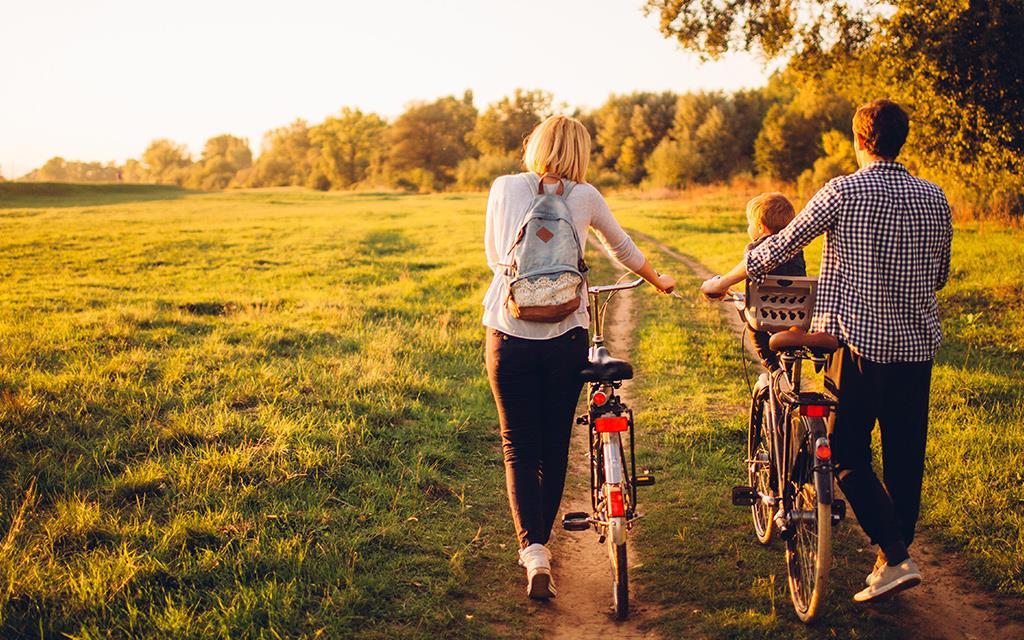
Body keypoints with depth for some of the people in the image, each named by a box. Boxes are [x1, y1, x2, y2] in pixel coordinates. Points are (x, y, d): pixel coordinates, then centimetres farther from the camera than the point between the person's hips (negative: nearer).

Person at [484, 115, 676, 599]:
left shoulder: (504, 188, 4)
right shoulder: (584, 197, 3)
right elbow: (623, 249, 20)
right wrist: (657, 280, 39)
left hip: (509, 336, 0)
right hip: (565, 337, 0)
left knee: (519, 448, 7)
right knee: (555, 447, 16)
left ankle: (533, 552, -9)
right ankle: (540, 543, 29)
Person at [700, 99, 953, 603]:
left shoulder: (844, 192, -9)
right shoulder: (935, 198, 5)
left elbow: (781, 246, -5)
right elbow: (940, 276, 15)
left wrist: (722, 282, 7)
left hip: (861, 340, -5)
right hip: (918, 343, 5)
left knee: (847, 452, 6)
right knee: (905, 457, 12)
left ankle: (895, 557, -3)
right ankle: (895, 554, 23)